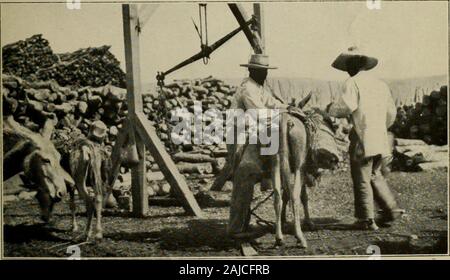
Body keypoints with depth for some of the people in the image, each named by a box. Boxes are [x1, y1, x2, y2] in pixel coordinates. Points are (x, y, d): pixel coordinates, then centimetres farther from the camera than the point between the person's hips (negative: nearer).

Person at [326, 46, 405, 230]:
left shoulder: (353, 82, -8)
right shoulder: (381, 84, 15)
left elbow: (346, 106, -21)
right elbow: (391, 113, 19)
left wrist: (331, 109, -2)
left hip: (363, 139, -7)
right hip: (381, 139, 7)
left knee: (362, 180, 2)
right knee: (376, 176, 22)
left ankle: (367, 220, 7)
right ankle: (391, 210, 19)